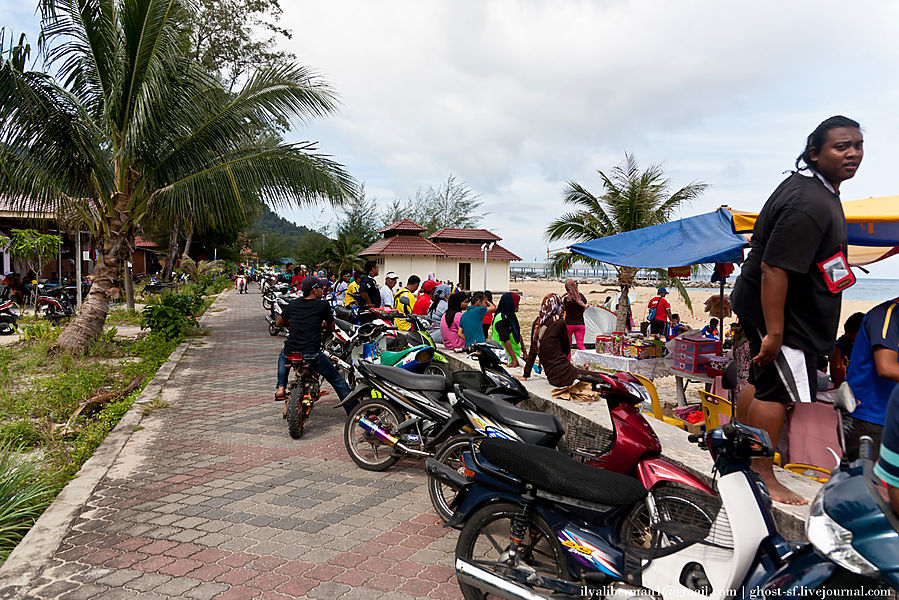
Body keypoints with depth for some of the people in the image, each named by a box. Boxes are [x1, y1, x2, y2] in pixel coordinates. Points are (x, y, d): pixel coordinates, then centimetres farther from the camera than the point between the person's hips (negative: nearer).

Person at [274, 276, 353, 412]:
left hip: (290, 352, 4)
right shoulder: (323, 305, 0)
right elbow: (332, 328, 12)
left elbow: (278, 323, 25)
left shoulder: (293, 304, 11)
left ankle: (281, 388, 29)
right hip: (312, 354, -4)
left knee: (283, 355, 41)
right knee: (337, 380, 10)